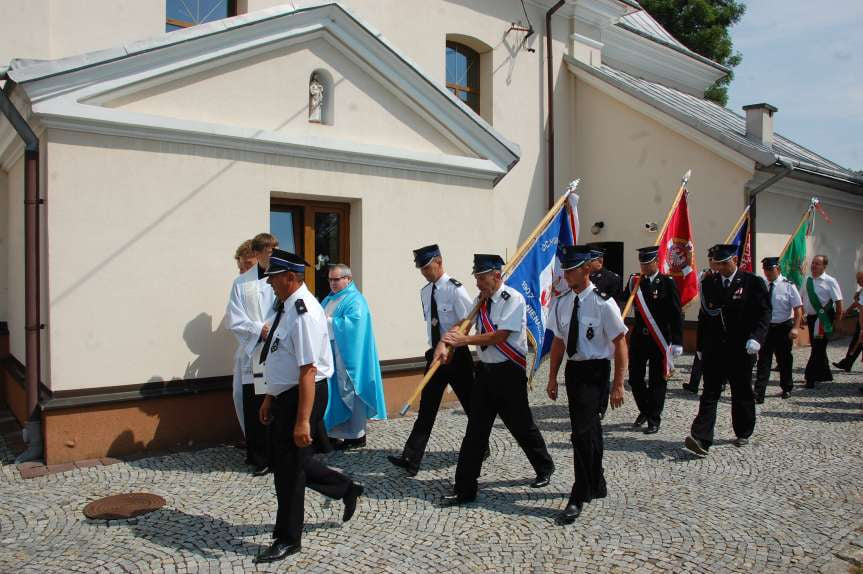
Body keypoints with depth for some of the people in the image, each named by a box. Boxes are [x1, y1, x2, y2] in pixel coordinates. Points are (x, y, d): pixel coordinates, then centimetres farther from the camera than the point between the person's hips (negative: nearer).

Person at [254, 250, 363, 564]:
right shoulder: (287, 307, 7)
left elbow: (308, 370, -26)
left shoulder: (304, 313, -23)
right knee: (287, 459, 20)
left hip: (303, 395, -10)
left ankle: (288, 539, 25)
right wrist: (270, 398, 21)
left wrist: (303, 420, -26)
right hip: (286, 394, 10)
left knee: (289, 466, 5)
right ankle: (346, 489, 38)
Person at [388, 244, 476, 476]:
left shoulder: (455, 289, -15)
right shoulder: (425, 292, 6)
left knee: (471, 405, 11)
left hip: (457, 354, -5)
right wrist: (435, 349, 1)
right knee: (427, 407, 2)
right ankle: (411, 459, 1)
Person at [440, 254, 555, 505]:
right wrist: (443, 342, -14)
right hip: (485, 370, 6)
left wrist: (463, 340, -20)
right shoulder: (479, 300, 8)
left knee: (521, 426, 10)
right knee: (475, 430, 5)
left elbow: (499, 336, -21)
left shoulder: (513, 299, -14)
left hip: (509, 372, -6)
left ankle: (544, 468, 38)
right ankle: (464, 489, 11)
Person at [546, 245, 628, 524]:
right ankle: (596, 486, 39)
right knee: (590, 429, 20)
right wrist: (552, 378, 11)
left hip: (595, 370, -6)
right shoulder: (561, 303, 2)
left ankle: (578, 498, 3)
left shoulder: (602, 302, -16)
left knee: (582, 432, -11)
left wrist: (618, 385, -12)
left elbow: (620, 343, -11)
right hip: (573, 369, 6)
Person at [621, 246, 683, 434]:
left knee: (657, 382, 4)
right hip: (638, 338, 4)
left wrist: (677, 342, -11)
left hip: (659, 340, -3)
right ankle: (644, 411, 32)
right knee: (635, 379, 9)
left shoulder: (667, 282, -5)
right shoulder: (635, 282, 6)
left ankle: (654, 420, 17)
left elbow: (676, 315, -7)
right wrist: (631, 286, -14)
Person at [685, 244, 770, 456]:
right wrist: (701, 346, 11)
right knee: (709, 394, -4)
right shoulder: (709, 283, 7)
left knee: (742, 394, 12)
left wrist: (756, 338, -21)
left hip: (741, 350, -2)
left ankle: (743, 433, 31)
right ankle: (701, 439, -10)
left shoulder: (753, 283, -3)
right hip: (714, 349, 2)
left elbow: (764, 313, -6)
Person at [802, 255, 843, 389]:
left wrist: (836, 321, -11)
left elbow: (838, 302, -10)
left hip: (824, 319, -6)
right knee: (816, 347, 14)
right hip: (811, 317, 6)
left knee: (818, 347, -6)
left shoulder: (830, 282, -9)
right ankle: (825, 375, 29)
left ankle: (811, 378, -4)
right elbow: (802, 300, 16)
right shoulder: (807, 281, 8)